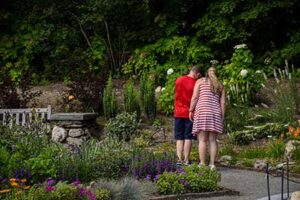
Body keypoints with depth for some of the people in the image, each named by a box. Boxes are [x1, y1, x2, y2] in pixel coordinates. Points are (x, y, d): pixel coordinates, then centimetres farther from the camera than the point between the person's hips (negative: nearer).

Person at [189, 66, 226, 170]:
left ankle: (202, 164, -11)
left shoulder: (200, 81, 9)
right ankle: (212, 164, 0)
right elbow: (223, 102, 9)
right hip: (215, 113, 3)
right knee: (212, 140, 4)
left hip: (202, 112, -3)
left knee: (202, 140, -6)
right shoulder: (220, 86, 17)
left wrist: (191, 111, 3)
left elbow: (195, 97, -1)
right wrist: (222, 117, 10)